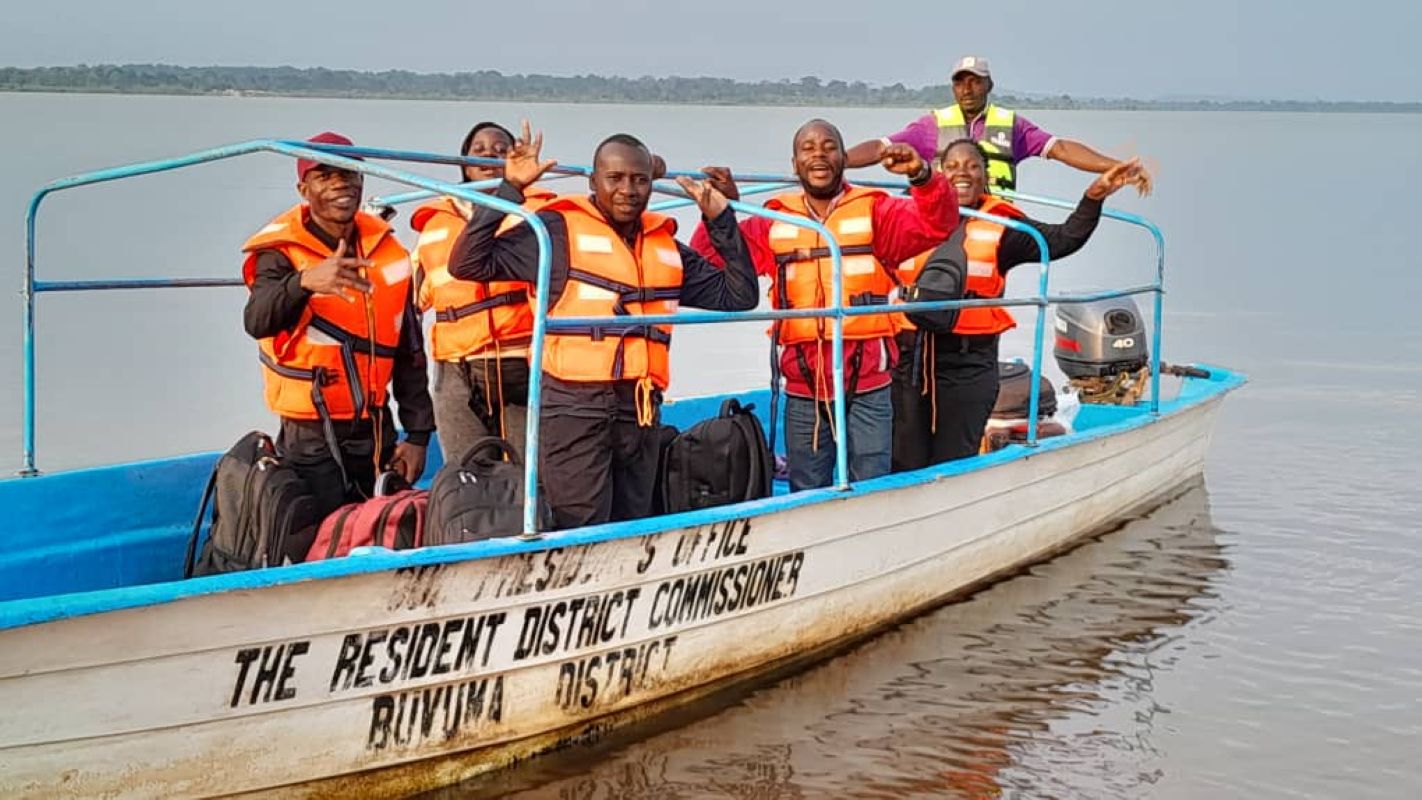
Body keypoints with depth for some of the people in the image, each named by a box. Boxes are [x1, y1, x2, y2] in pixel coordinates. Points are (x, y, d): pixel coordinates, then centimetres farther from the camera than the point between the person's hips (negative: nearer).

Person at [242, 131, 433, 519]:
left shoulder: (389, 253, 6)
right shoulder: (281, 252, -8)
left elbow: (410, 353, 11)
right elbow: (258, 322, -29)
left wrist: (418, 434, 7)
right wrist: (303, 282, -47)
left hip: (376, 431, 5)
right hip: (311, 439, -4)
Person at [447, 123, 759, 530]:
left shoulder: (667, 247, 18)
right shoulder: (559, 229, 0)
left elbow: (738, 294, 18)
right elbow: (468, 264, -6)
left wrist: (721, 219, 12)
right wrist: (509, 190, -8)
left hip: (642, 410, 6)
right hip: (573, 406, -6)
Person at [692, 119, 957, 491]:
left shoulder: (875, 212, 1)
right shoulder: (774, 223, 8)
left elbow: (936, 224, -14)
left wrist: (921, 175, -31)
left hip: (866, 387, -2)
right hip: (802, 391, 2)